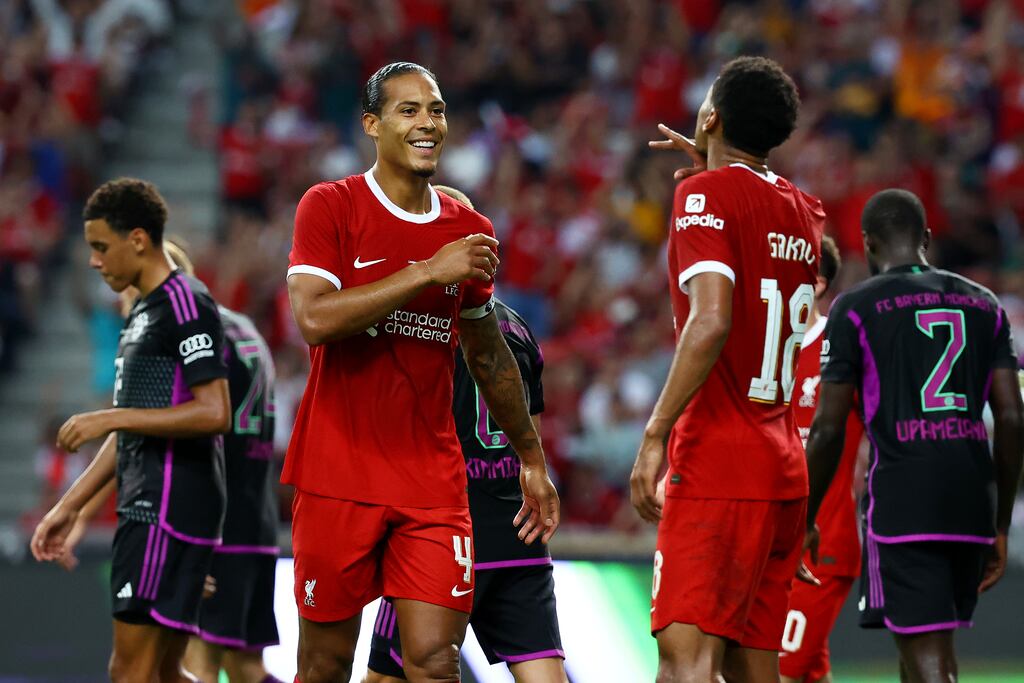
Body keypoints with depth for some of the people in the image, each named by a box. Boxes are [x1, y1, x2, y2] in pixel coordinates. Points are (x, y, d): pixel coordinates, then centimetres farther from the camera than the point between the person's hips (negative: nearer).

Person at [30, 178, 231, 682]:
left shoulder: (186, 303, -10)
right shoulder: (142, 312, 20)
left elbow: (214, 414, -19)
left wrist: (109, 418, -16)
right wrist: (70, 506, 22)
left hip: (171, 505, -10)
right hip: (146, 508, 10)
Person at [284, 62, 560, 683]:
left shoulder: (469, 232, 10)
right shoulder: (331, 207, -4)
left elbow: (489, 356, 23)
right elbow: (315, 319, -20)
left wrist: (532, 458, 28)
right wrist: (430, 272, -20)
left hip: (433, 482, 3)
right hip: (337, 478, -3)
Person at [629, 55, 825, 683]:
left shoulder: (707, 194, -8)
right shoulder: (805, 213, 15)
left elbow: (711, 321, -21)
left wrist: (655, 434, -20)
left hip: (719, 465, -8)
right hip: (786, 470, 8)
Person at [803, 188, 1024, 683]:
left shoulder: (856, 308, 1)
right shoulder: (984, 305, 14)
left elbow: (829, 428, -1)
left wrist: (804, 522, 9)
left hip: (901, 498, -5)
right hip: (972, 498, 5)